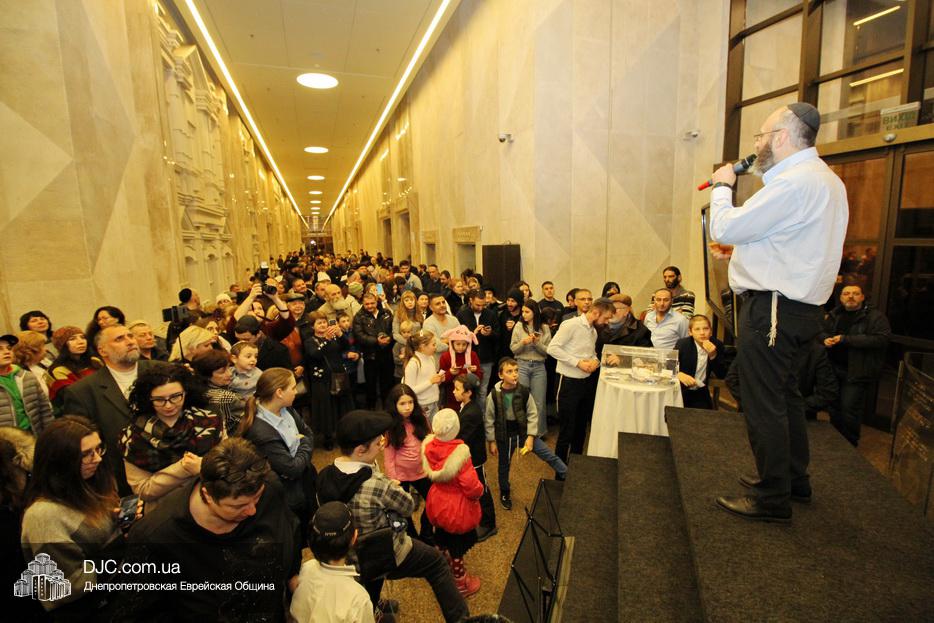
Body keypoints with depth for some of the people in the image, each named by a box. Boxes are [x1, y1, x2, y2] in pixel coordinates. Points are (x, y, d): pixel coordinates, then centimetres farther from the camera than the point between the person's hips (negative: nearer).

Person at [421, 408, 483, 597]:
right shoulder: (459, 451, -34)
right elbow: (470, 484, -28)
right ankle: (460, 584, 41)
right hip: (458, 506, -5)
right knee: (457, 547, 18)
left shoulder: (428, 446, -17)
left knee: (442, 542, 29)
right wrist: (479, 492, -7)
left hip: (437, 501, 6)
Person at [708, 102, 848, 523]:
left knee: (764, 405, -2)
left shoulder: (794, 183, -18)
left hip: (772, 308, -11)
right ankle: (795, 478, 37)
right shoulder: (826, 180, 17)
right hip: (801, 307, 11)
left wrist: (722, 187, -1)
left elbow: (724, 228, -17)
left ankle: (772, 499, 10)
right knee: (785, 396, 21)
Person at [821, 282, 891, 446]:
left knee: (849, 408, -5)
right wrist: (825, 339, -6)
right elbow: (822, 331, 19)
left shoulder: (875, 316, -6)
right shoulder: (834, 315, 10)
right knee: (834, 407, 15)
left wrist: (846, 339, -23)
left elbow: (881, 339, -18)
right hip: (834, 369, 5)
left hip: (857, 372, -5)